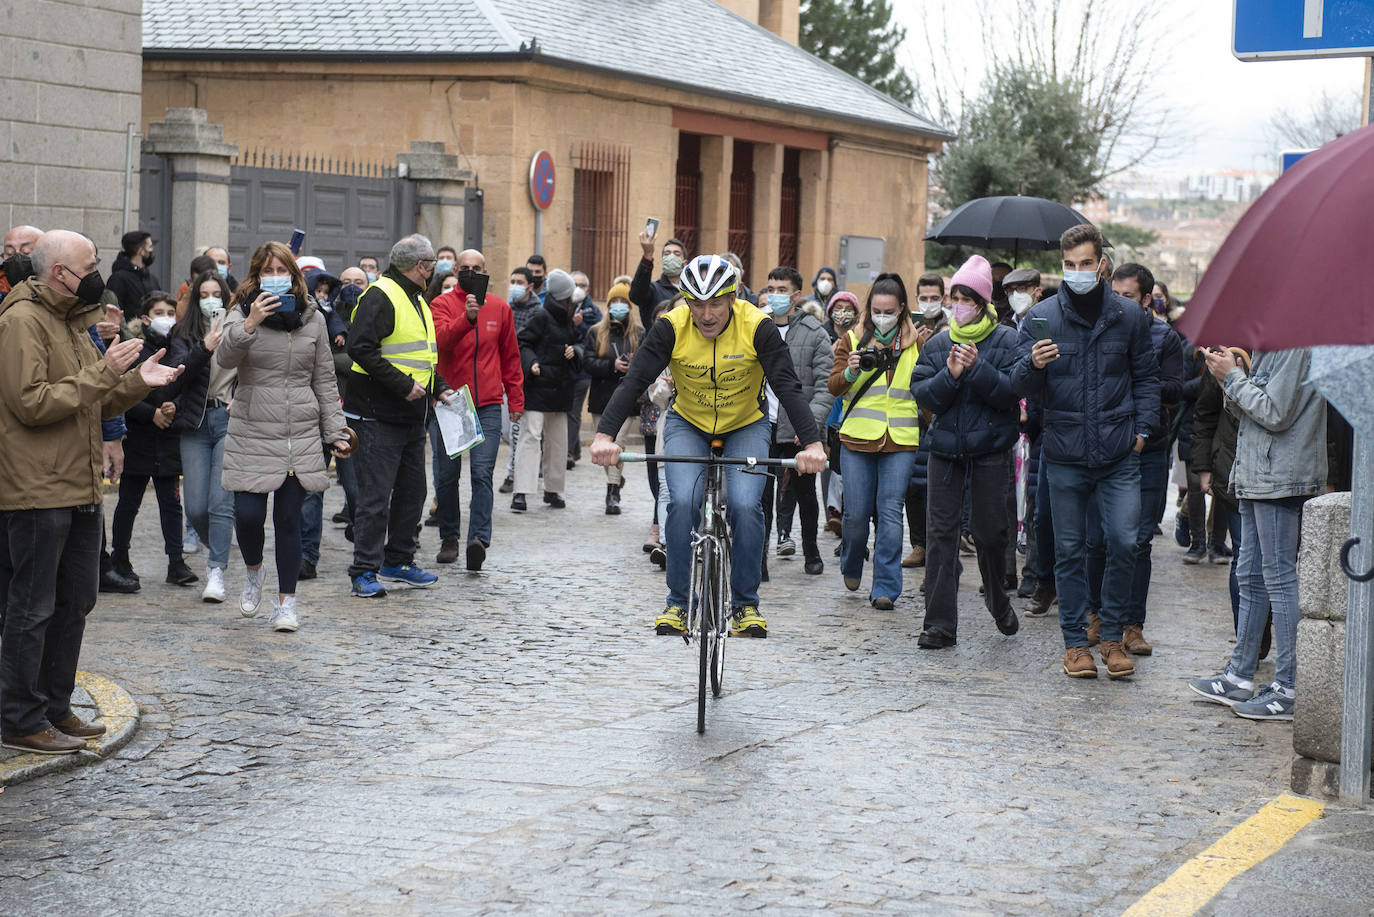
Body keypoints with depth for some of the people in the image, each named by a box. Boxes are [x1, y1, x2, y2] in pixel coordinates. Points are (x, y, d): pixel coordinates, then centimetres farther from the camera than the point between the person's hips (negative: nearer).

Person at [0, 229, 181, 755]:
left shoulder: (71, 321, 19)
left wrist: (136, 382, 6)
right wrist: (101, 374, -19)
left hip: (80, 490, 10)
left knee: (74, 603, 14)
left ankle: (54, 708, 24)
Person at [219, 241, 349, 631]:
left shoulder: (312, 318, 9)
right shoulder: (242, 313, 0)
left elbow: (324, 379, 14)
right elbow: (225, 358, -18)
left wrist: (334, 430, 9)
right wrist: (249, 324, -33)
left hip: (301, 435, 2)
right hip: (252, 434, -2)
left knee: (289, 519, 1)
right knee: (248, 515, -7)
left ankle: (286, 602, 11)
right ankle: (253, 572, 25)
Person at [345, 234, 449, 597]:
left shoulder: (418, 301, 19)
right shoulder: (379, 297, -12)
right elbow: (361, 348, -23)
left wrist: (439, 388, 11)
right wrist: (404, 385, -23)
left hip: (413, 417, 10)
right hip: (379, 415, -10)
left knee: (412, 491, 15)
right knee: (376, 495, -8)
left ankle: (398, 561, 27)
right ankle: (365, 572, -4)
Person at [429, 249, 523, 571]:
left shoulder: (500, 308, 10)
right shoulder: (442, 305, 1)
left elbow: (510, 357, 17)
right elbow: (440, 340, -19)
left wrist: (516, 398, 15)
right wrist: (467, 318, -34)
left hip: (488, 405, 1)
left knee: (482, 473, -11)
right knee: (447, 475, 6)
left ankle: (479, 539, -19)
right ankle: (449, 538, 19)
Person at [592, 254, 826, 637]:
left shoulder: (757, 327, -24)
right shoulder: (671, 327, -22)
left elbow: (788, 386, -29)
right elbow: (634, 380, -27)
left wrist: (812, 443, -42)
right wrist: (604, 436, -41)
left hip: (747, 425, 0)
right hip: (688, 423, 1)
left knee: (745, 505, -20)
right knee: (683, 502, -20)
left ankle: (745, 603, -1)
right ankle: (677, 602, -4)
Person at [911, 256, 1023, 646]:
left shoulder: (1006, 341, -1)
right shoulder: (937, 343, 9)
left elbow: (1012, 392, -11)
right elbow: (921, 393, 1)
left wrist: (978, 368, -21)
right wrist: (950, 374, -15)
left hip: (991, 448, -3)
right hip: (946, 448, 3)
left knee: (988, 531, 2)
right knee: (940, 533, -2)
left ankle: (998, 600, 31)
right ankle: (940, 623, 1)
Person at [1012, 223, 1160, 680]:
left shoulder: (1129, 316, 5)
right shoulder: (1042, 317, 1)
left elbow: (1146, 375, 16)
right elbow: (1020, 386, -2)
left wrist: (1142, 427, 6)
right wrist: (1032, 364, -24)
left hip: (1119, 454, 0)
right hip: (1065, 454, 0)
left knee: (1124, 542, -7)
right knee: (1069, 550, 5)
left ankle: (1113, 635, 10)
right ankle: (1075, 640, 16)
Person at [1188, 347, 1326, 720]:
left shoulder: (1296, 344, -14)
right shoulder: (1269, 344, 15)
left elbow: (1275, 413, -20)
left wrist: (1232, 377, -10)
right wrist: (1228, 378, 2)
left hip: (1281, 479, -10)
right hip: (1258, 478, 10)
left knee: (1280, 578, -8)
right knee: (1251, 577, 14)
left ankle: (1289, 690, -4)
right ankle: (1239, 679, 22)